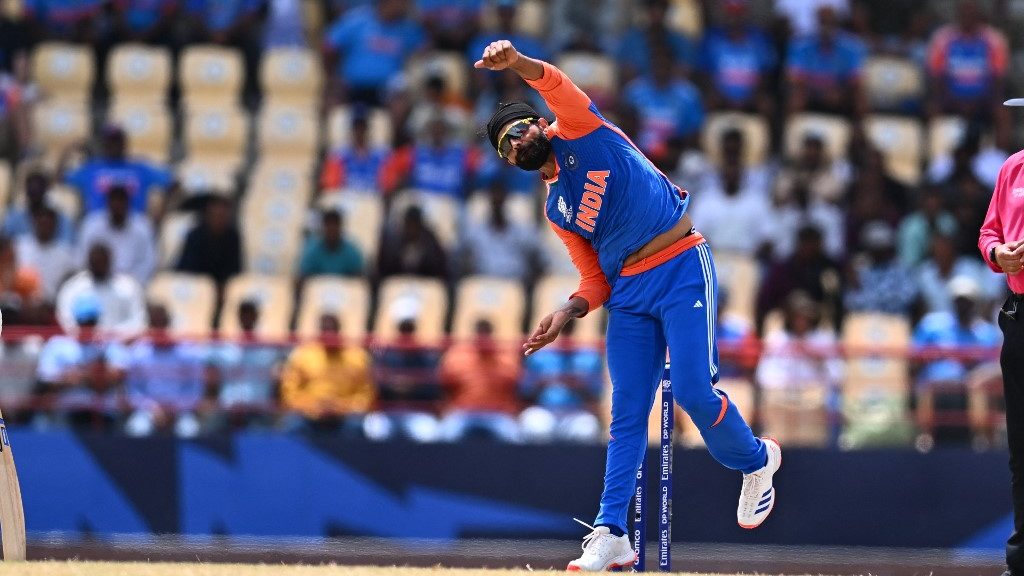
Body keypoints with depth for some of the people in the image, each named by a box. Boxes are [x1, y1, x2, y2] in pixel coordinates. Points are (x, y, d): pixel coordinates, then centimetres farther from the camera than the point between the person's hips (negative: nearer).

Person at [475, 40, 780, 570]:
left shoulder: (581, 132, 3)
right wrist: (567, 313, -6)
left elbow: (556, 86, -17)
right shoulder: (555, 211, 16)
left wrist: (516, 62, -37)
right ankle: (611, 536, -3)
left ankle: (756, 461, 15)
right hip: (627, 291, 6)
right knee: (627, 414, 1)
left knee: (695, 392, -14)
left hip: (683, 271, -6)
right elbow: (595, 278, 13)